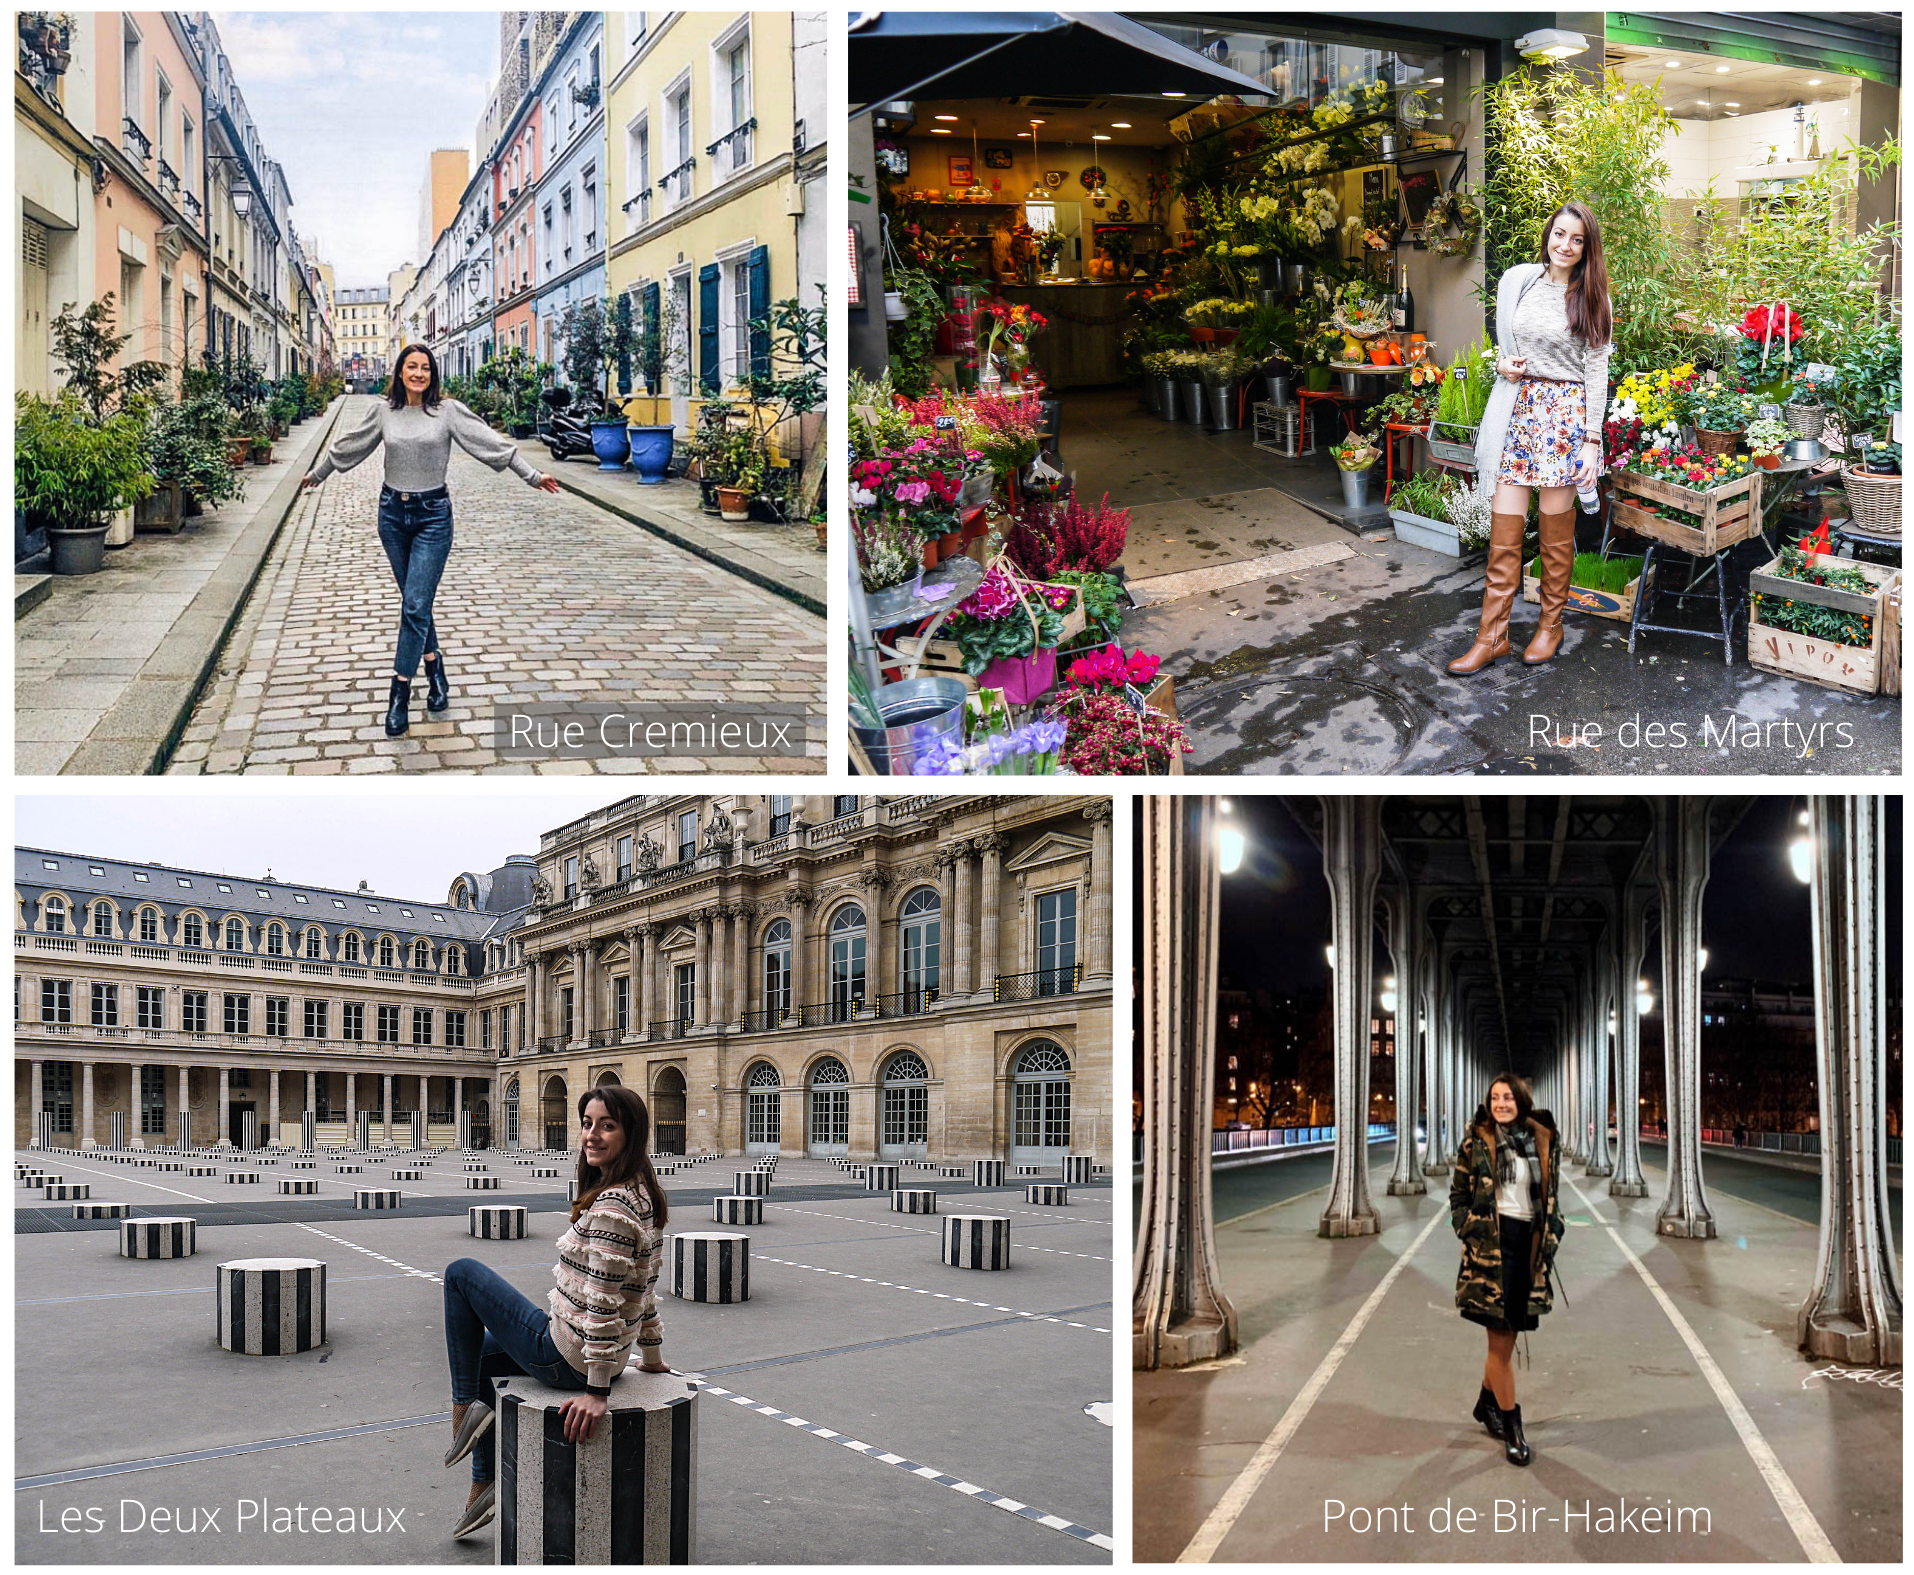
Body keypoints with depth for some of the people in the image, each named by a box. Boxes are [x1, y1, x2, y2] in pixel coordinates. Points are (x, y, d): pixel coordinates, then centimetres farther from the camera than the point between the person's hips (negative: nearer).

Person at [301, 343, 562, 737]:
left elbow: (491, 443, -5)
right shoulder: (383, 413, 4)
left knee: (415, 605, -9)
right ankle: (434, 670, 28)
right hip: (392, 512, 3)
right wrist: (316, 474, 28)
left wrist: (532, 477, -6)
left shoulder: (448, 410, -5)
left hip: (432, 516, -3)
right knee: (414, 601, 11)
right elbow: (348, 447, 17)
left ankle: (400, 693, -6)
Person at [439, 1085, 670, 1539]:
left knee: (461, 1272, 1)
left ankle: (465, 1409, 6)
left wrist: (597, 1391, -24)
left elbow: (604, 1304, -28)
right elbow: (642, 1286, 14)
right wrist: (652, 1355, 22)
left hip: (566, 1358, -10)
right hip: (579, 1350, 10)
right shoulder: (642, 1194, 4)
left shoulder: (611, 1205, -26)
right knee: (477, 1354, 30)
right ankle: (487, 1484, 35)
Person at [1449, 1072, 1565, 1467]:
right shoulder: (1477, 1140, -1)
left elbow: (1552, 1194, 16)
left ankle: (1487, 1402, 33)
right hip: (1491, 1245, -3)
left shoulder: (1543, 1140, 7)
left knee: (1506, 1334, 11)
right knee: (1502, 1338, -3)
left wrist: (1550, 1237, 9)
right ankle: (1512, 1427, 5)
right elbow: (1458, 1192, 6)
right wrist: (1469, 1230, -4)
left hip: (1530, 1243, 3)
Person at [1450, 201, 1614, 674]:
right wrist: (1503, 364, -1)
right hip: (1518, 407, 3)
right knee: (1503, 528, -1)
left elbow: (1596, 371, -1)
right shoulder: (1518, 281, 8)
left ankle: (1550, 625, 20)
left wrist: (1592, 439, -6)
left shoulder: (1592, 299, 0)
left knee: (1556, 532, 4)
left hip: (1565, 412, -2)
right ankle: (1492, 636, 3)